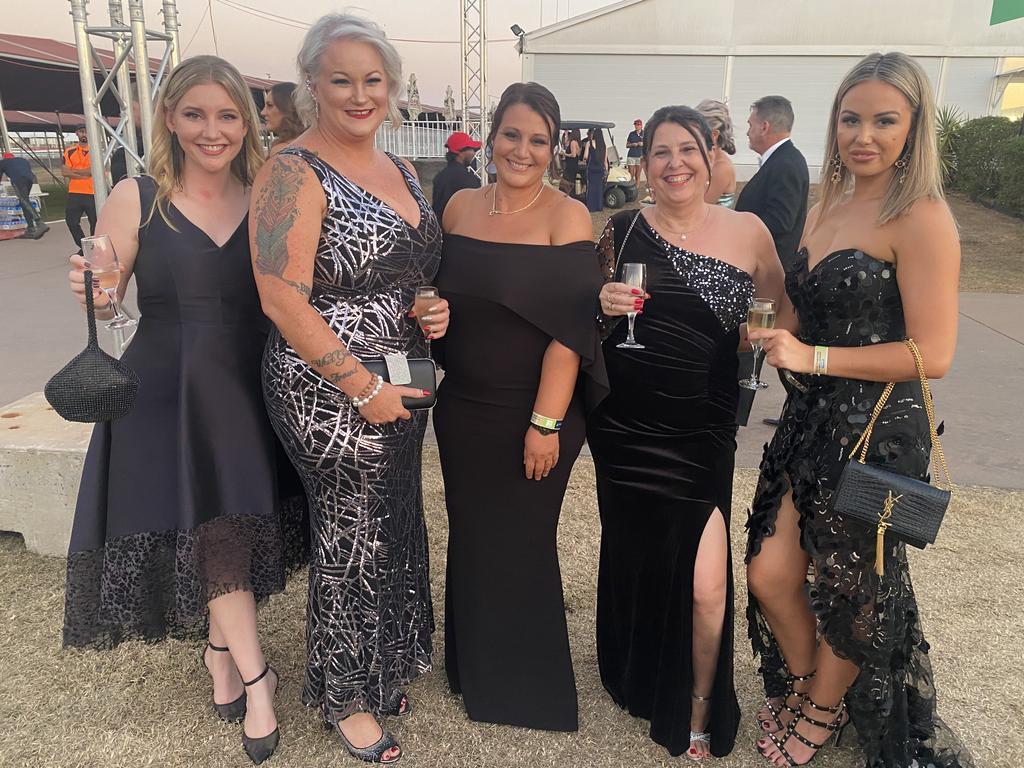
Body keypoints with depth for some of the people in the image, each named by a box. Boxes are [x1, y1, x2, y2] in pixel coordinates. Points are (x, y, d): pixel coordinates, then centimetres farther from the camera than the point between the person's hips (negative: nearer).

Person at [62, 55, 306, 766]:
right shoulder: (136, 199, -4)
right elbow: (104, 301, 0)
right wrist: (94, 292, -24)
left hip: (249, 390, 2)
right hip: (166, 394, -2)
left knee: (233, 533, 11)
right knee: (213, 528, -1)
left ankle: (221, 651, 37)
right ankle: (255, 674, 18)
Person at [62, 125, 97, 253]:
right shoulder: (69, 151, 9)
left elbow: (92, 170, -12)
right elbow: (64, 172, 0)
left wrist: (72, 171, -4)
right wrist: (84, 174, -9)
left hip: (92, 194, -3)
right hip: (74, 193, 3)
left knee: (95, 222, 1)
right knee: (72, 222, 4)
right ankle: (83, 248, 18)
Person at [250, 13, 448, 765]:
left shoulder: (403, 173, 11)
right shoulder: (295, 173, -12)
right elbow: (283, 298, -19)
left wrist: (437, 310, -1)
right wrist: (363, 389, -20)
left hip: (401, 390, 7)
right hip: (331, 395, -7)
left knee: (395, 530, 18)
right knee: (351, 541, 6)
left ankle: (383, 668, 42)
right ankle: (346, 696, 31)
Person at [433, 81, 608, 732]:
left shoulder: (567, 216, -10)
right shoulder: (461, 207, 5)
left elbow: (571, 328, -15)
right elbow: (438, 294, 16)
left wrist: (546, 423, -18)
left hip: (533, 415, -4)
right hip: (462, 408, 5)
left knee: (519, 547, 8)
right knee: (470, 539, 16)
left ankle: (527, 686, 34)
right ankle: (474, 669, 40)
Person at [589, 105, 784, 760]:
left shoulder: (747, 232, -1)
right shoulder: (623, 230, 0)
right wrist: (605, 306, -12)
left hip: (703, 433, -1)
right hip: (624, 428, 1)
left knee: (704, 578, -6)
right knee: (635, 560, 15)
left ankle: (699, 712, 23)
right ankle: (638, 683, 43)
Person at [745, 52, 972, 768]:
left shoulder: (921, 219, -14)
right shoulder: (826, 207, 10)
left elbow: (932, 354, -18)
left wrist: (813, 358, -20)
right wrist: (764, 336, 2)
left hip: (878, 432, -6)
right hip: (810, 419, 7)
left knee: (851, 588, 14)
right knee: (770, 575, 9)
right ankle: (808, 688, 39)